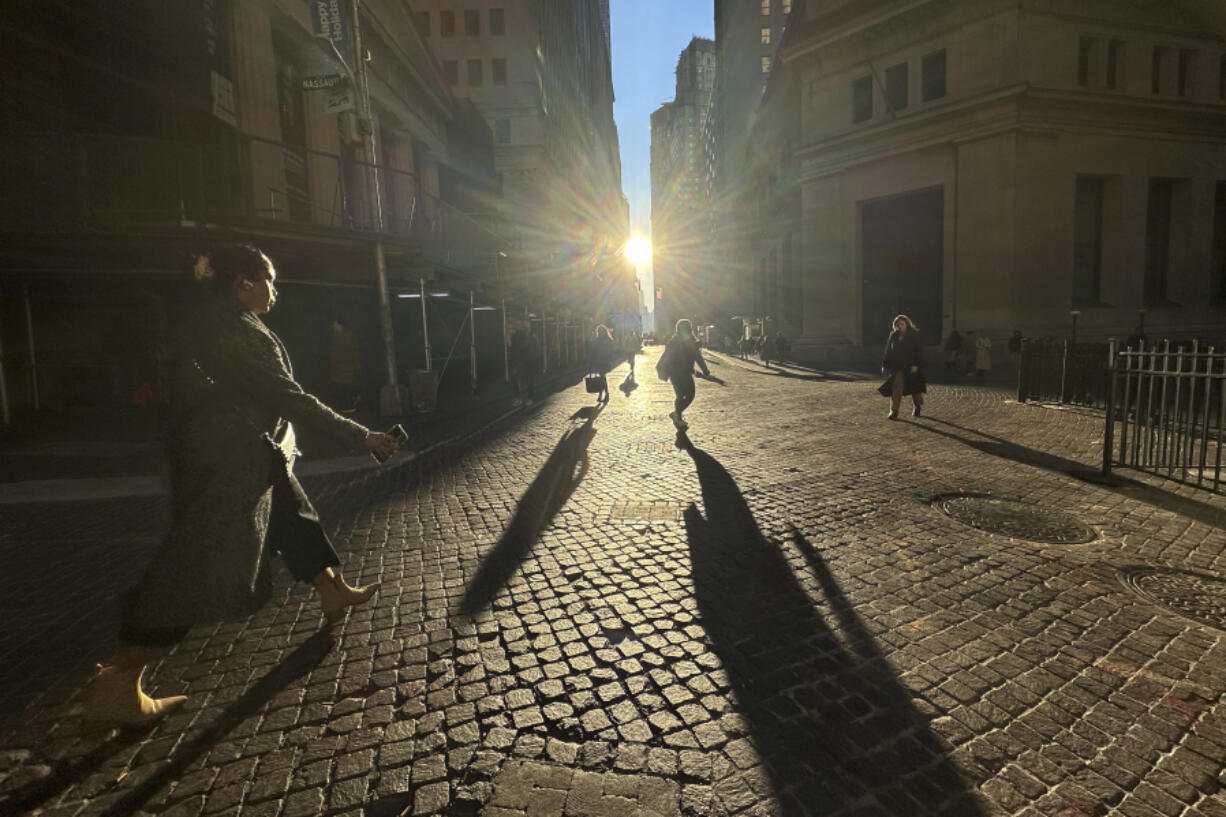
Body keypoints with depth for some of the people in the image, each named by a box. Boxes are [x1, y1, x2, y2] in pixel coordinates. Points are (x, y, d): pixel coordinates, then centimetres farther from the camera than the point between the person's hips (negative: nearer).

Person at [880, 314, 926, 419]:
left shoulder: (914, 335, -4)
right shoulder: (893, 336, 8)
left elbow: (919, 351, -9)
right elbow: (888, 352, 13)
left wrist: (916, 365, -18)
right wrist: (885, 365, 10)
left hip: (911, 367, -3)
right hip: (897, 366, 3)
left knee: (915, 389, 9)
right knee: (896, 387, -10)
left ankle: (918, 408, 32)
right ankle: (894, 411, -10)